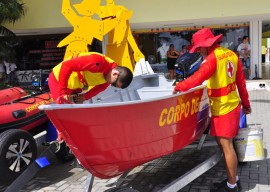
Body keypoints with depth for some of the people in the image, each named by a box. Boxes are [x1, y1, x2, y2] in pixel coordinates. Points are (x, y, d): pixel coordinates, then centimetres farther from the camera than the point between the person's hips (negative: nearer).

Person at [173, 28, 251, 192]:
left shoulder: (213, 57, -18)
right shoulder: (232, 54, 7)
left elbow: (199, 77, -27)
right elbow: (241, 82, 11)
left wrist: (180, 86, -12)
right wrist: (246, 103, 19)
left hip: (223, 108, -9)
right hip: (232, 104, 9)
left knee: (226, 145, -1)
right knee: (224, 143, 17)